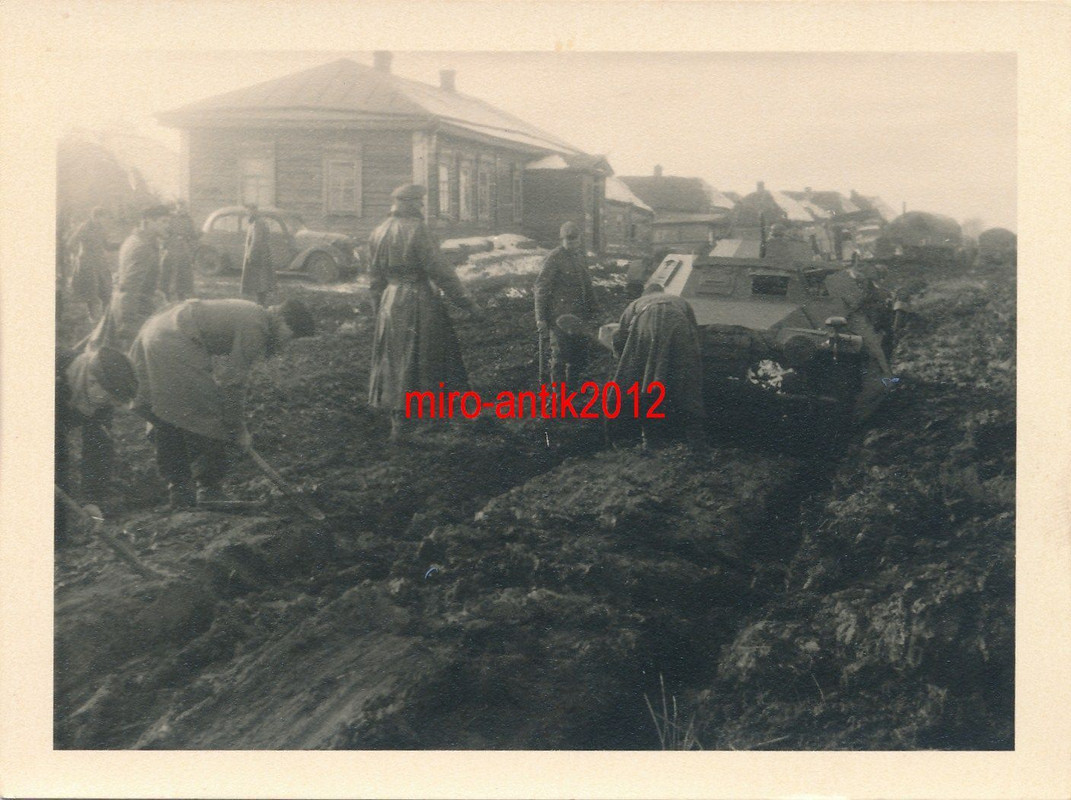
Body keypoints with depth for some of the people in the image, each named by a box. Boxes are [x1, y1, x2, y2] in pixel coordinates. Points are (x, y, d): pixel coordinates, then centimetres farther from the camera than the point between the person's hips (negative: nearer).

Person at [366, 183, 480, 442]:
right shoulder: (417, 231, -13)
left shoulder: (378, 233, 8)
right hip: (420, 302, -6)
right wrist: (465, 301, -11)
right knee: (428, 357, 6)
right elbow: (439, 270, -16)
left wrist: (380, 309, 23)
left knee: (395, 361, 10)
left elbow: (376, 277, 14)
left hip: (391, 304, 6)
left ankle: (398, 423, 12)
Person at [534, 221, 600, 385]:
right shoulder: (554, 258, -10)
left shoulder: (579, 255, 13)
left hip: (579, 316, 7)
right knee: (560, 355, -3)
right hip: (560, 317, -7)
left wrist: (592, 311, 19)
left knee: (579, 358, 12)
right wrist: (540, 317, -15)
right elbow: (541, 287, -12)